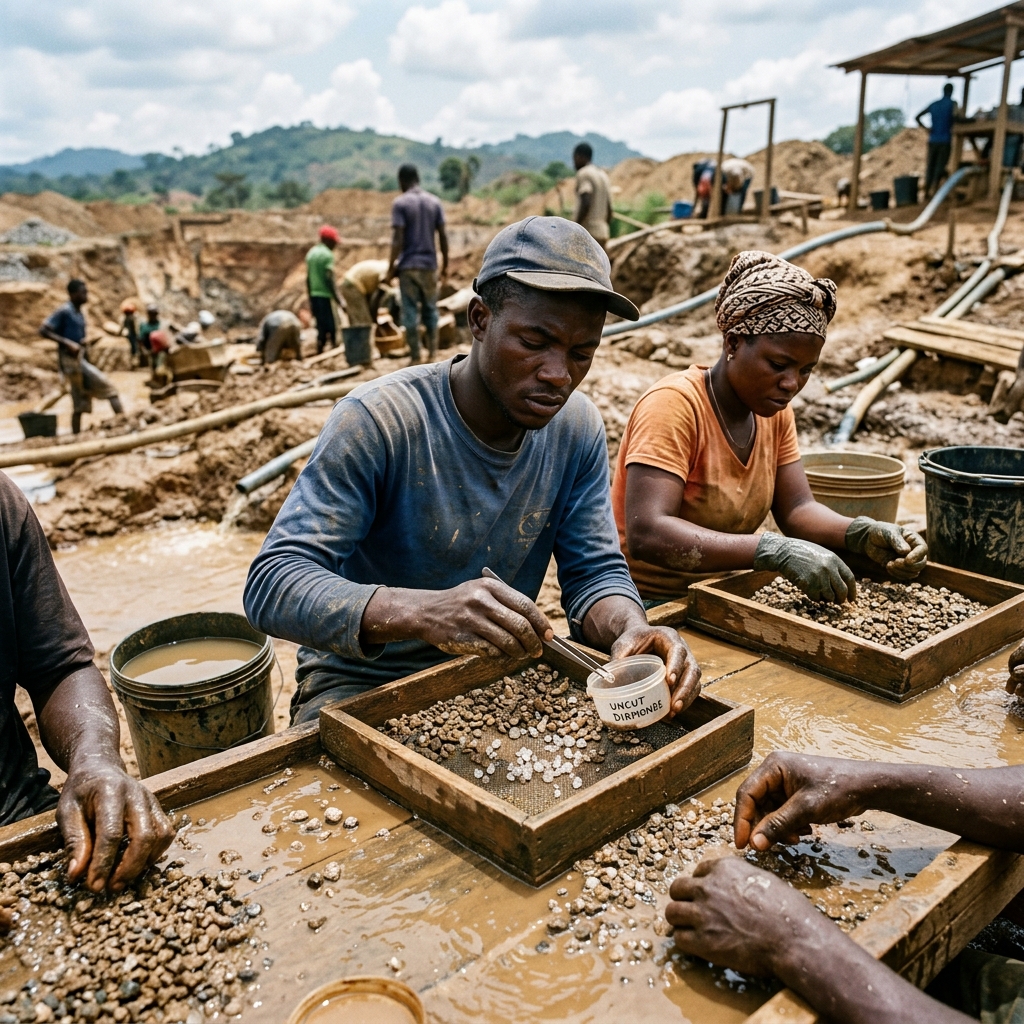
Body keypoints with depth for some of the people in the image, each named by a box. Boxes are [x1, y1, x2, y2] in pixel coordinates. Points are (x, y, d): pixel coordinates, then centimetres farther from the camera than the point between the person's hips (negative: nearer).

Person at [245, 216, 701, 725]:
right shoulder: (376, 421, -23)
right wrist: (422, 611, -47)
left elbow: (594, 572, -3)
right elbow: (271, 585, -29)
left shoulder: (577, 428, -6)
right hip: (365, 681, -3)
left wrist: (631, 630, -28)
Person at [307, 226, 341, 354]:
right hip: (325, 295, -8)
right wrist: (338, 300, -16)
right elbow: (329, 279, -16)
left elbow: (308, 279, 16)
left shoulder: (311, 253, 15)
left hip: (314, 295, 8)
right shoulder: (327, 255, -9)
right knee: (330, 328, -6)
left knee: (321, 327, 11)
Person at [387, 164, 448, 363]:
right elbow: (443, 236, 4)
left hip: (408, 265, -4)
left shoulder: (400, 203, -6)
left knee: (410, 311, 1)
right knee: (430, 309, 11)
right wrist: (445, 264, 12)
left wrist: (391, 267, -7)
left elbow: (397, 239, -12)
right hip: (430, 264, 4)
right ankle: (433, 352, 8)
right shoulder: (435, 202, 6)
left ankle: (415, 357, 2)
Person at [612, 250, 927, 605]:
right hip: (651, 604, -8)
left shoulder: (774, 410, 4)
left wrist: (862, 534, -19)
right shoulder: (674, 405, -21)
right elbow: (645, 534, -32)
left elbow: (797, 509, 1)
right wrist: (776, 551, -38)